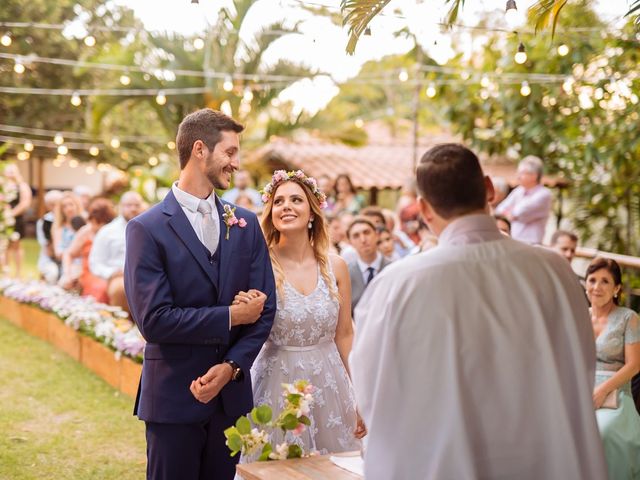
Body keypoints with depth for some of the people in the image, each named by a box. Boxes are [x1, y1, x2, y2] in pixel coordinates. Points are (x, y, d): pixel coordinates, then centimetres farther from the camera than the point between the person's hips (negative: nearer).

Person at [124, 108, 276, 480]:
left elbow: (265, 308, 3)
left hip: (231, 394, 4)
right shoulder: (147, 229, -8)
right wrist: (230, 317, -11)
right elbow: (153, 320, -16)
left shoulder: (246, 224, 7)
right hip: (173, 398, -4)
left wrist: (231, 367, -11)